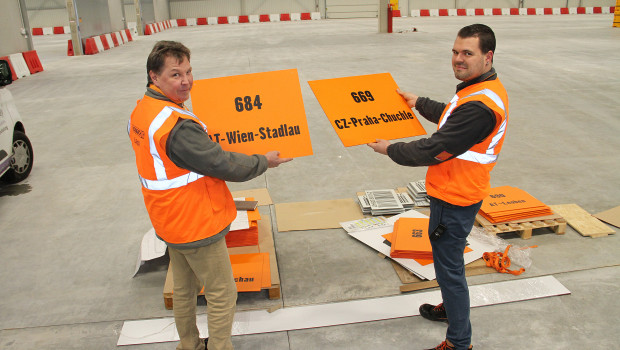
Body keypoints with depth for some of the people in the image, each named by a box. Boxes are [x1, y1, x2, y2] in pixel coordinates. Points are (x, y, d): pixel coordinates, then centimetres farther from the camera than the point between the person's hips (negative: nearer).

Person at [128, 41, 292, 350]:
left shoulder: (140, 112, 0)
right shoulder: (177, 127, -30)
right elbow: (224, 165, -25)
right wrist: (264, 161, -10)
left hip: (171, 222, 10)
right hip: (198, 226, -10)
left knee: (184, 289, 24)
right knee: (222, 294, 8)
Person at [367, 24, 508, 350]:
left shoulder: (479, 106, -29)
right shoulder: (485, 88, 6)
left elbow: (435, 150, -25)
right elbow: (451, 117, 25)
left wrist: (390, 149, -12)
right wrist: (419, 103, 33)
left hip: (454, 199, -11)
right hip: (457, 192, 11)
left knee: (448, 266, 3)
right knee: (449, 258, 27)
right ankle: (452, 307, 50)